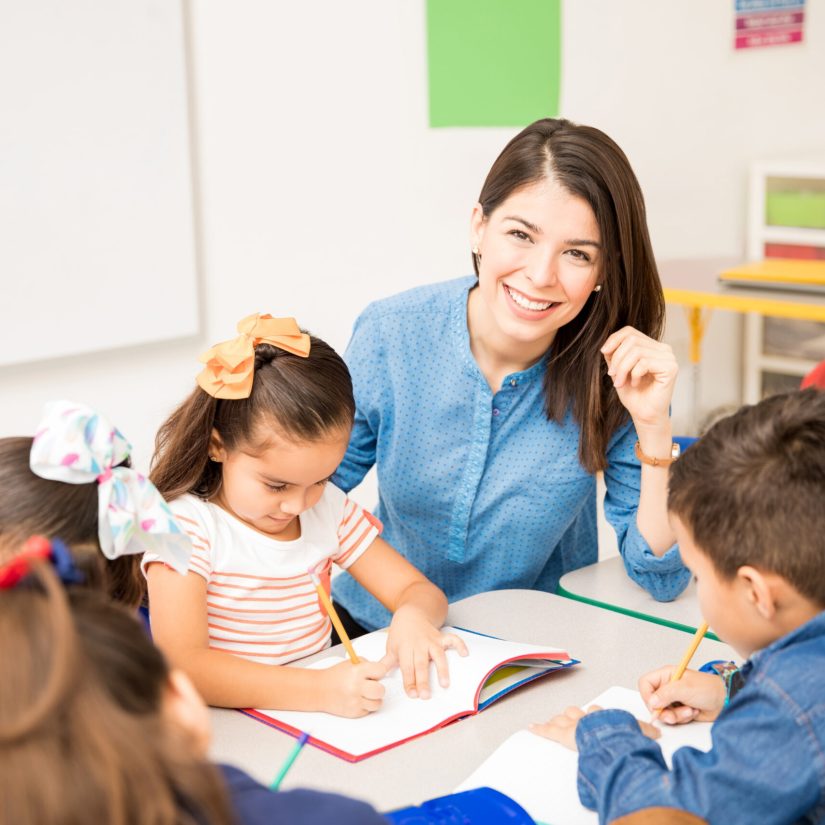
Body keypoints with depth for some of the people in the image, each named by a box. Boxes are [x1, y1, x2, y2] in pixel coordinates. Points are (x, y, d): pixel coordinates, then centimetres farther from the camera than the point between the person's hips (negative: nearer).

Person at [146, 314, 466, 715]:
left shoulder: (329, 508, 4)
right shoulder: (187, 524, -13)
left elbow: (419, 590, 7)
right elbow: (182, 666, -24)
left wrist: (413, 616, -17)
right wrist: (320, 689, -32)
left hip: (317, 727, 4)